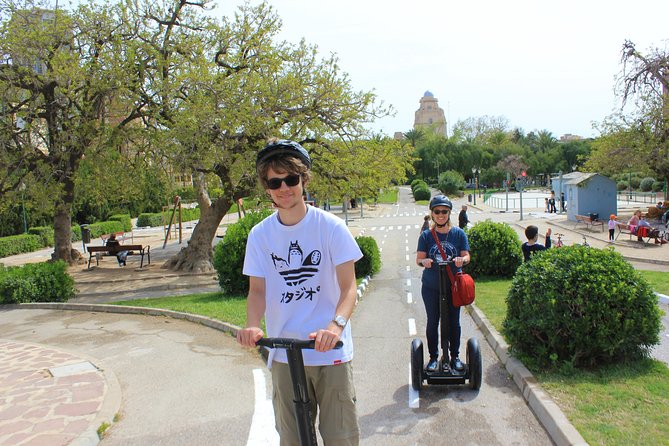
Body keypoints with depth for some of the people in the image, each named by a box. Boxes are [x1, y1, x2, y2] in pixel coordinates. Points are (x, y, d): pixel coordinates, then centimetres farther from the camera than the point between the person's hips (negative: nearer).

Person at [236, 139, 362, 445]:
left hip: (331, 351, -2)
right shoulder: (260, 234, 1)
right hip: (283, 354, 3)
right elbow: (257, 289, 0)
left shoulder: (331, 226, -8)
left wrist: (336, 324, -29)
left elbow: (349, 286, -11)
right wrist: (252, 326, -20)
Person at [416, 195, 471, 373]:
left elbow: (466, 256, -1)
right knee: (432, 322, 9)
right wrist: (424, 261, -28)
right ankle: (433, 357, 23)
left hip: (453, 286, 1)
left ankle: (455, 357, 27)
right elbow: (419, 259, -4)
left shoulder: (459, 233, -1)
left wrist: (462, 260, -25)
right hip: (431, 287, 0)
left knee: (454, 322, 11)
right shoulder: (426, 235, -2)